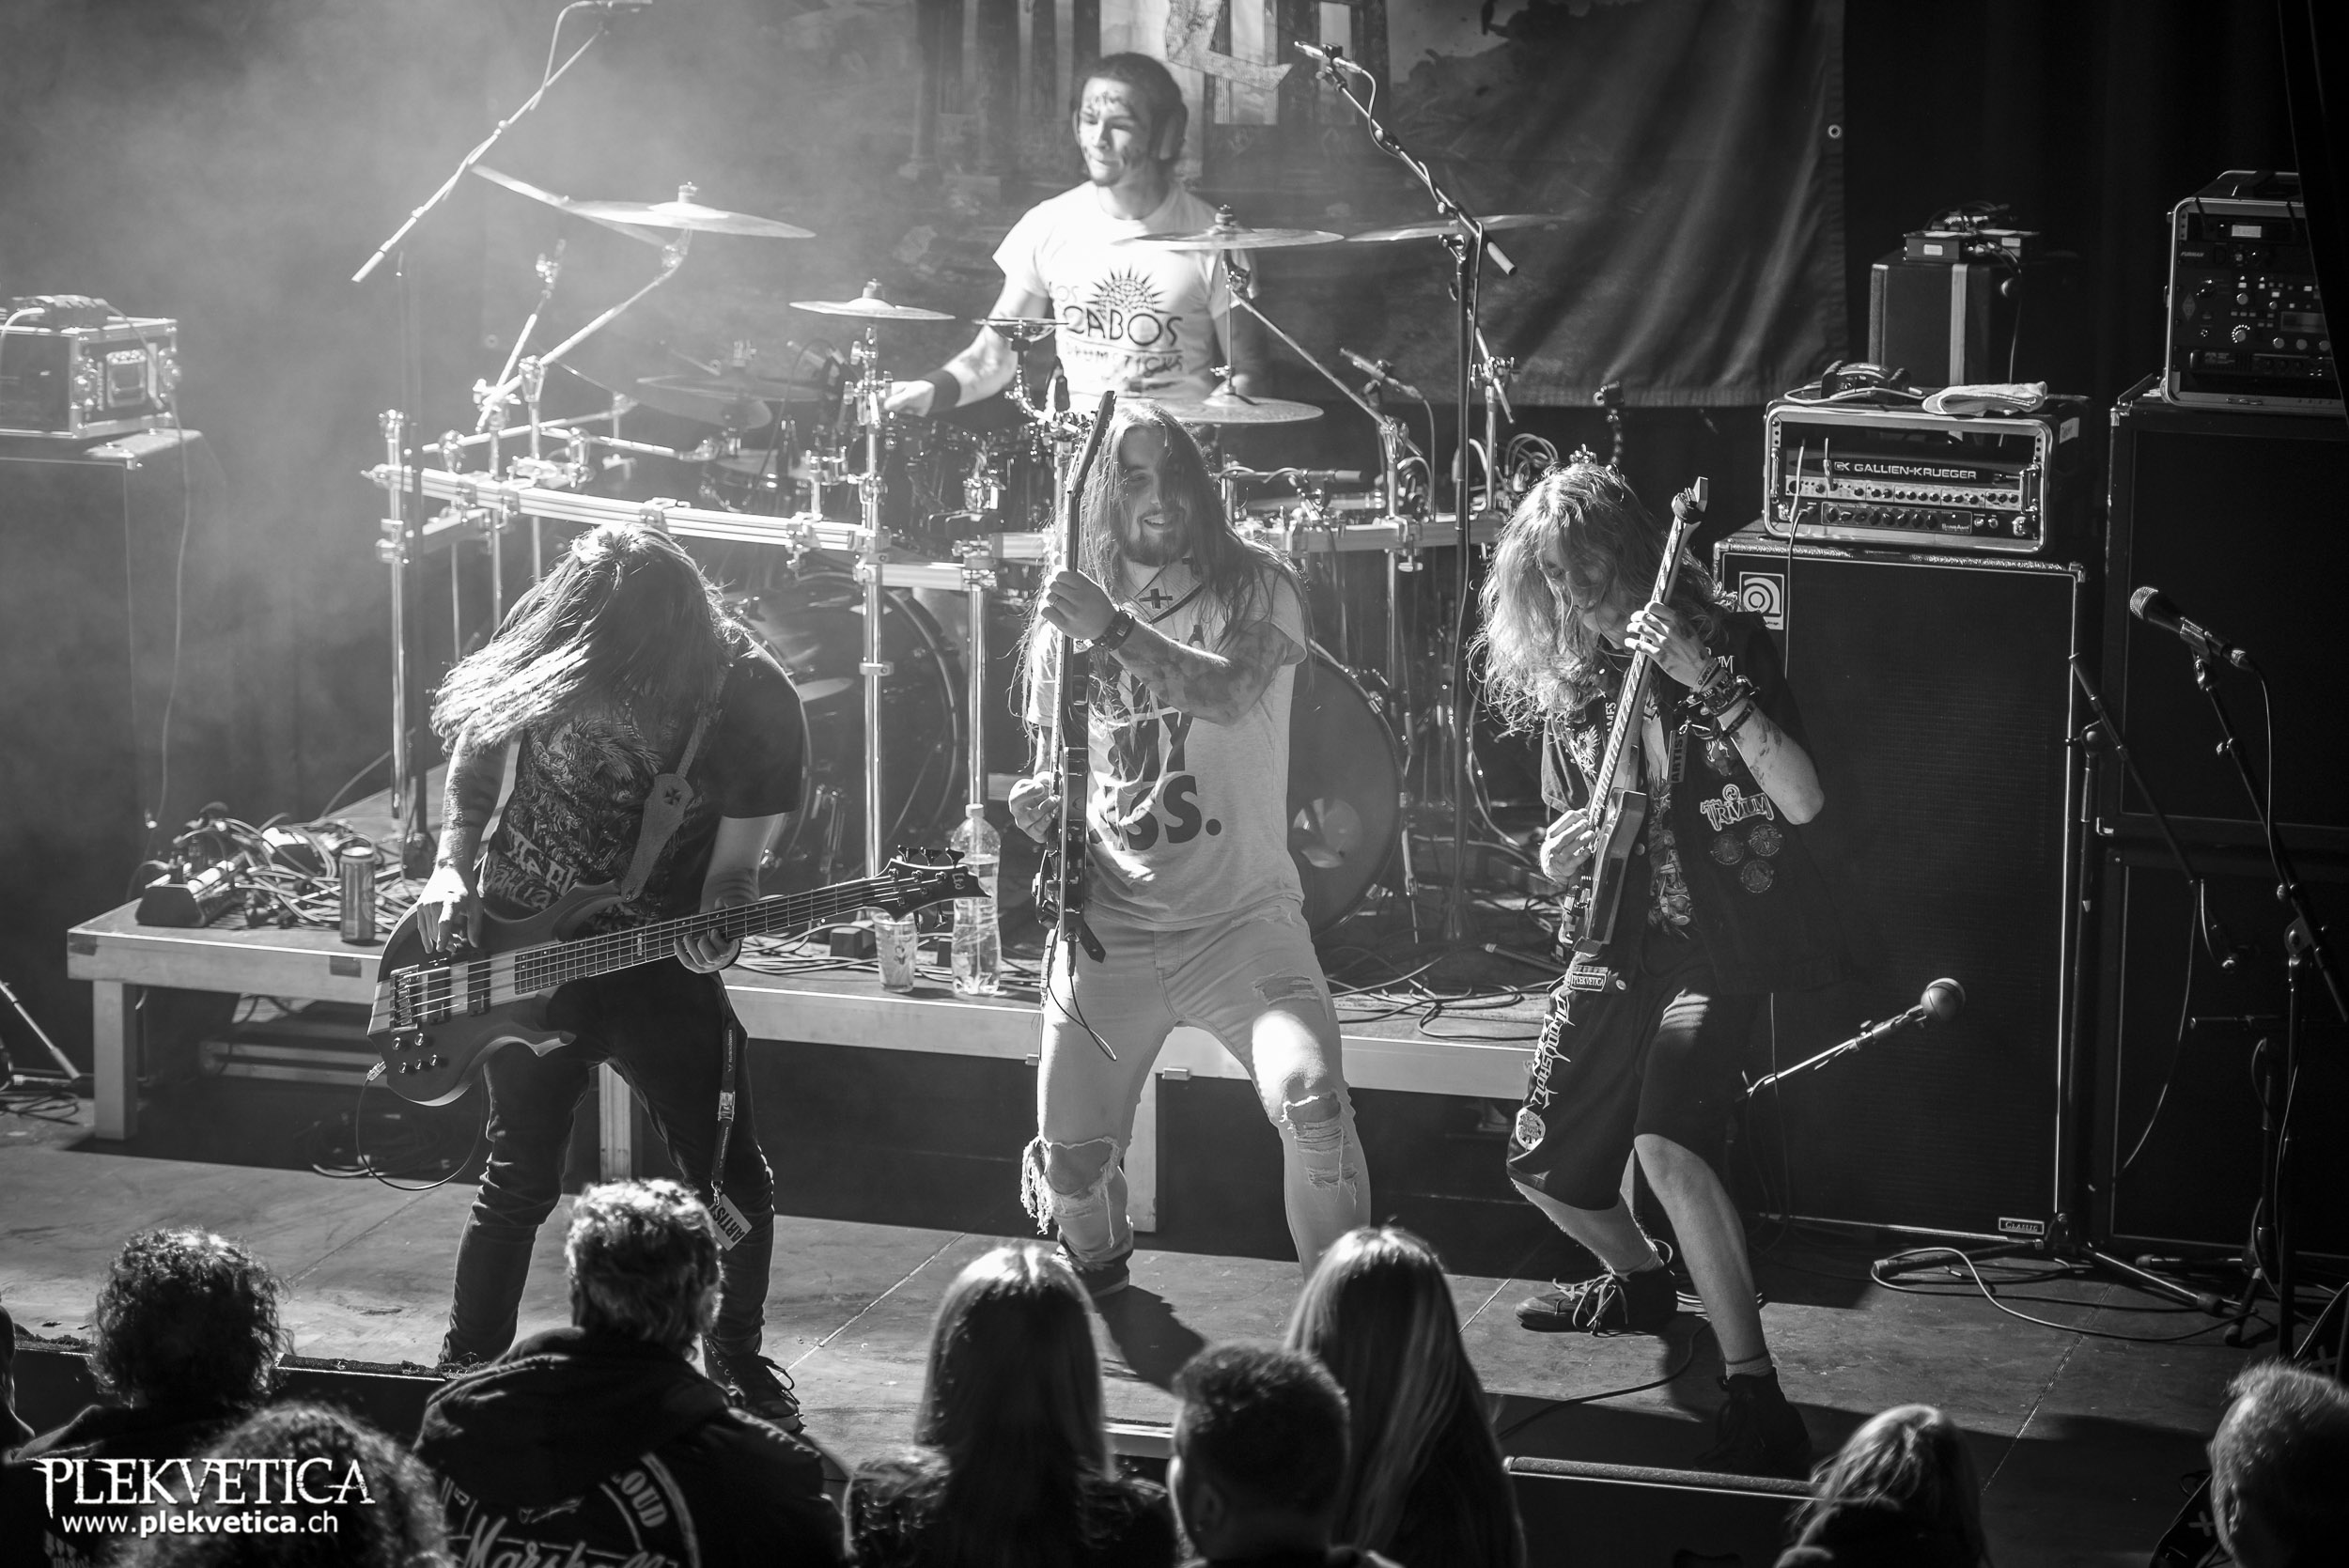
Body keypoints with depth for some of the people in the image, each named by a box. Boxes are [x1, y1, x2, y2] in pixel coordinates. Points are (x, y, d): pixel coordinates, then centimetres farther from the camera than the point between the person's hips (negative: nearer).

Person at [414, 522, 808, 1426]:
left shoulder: (752, 704, -19)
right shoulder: (548, 632, -14)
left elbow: (734, 864, -9)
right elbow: (479, 743, 5)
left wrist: (714, 931, -30)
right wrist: (452, 865, -6)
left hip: (657, 960, -1)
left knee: (733, 1186, 0)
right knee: (521, 1180, 7)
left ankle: (737, 1359, 26)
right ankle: (467, 1369, 26)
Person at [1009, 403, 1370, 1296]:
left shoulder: (1252, 589, -3)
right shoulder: (1063, 618, 7)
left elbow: (1231, 694, -24)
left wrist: (1115, 630, -34)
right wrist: (1040, 804, -4)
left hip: (1240, 917, -3)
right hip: (1106, 926, 3)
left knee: (1311, 1100, -28)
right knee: (1071, 1163, 2)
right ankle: (1097, 1257, 39)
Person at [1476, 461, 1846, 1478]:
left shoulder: (1730, 644, -11)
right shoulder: (1568, 682, 7)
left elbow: (1802, 802, -23)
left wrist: (1708, 682, -31)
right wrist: (1560, 852, -5)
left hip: (1722, 945, -7)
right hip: (1623, 946, 7)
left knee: (1667, 1145, -29)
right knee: (1542, 1167, 12)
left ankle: (1759, 1409, -27)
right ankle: (1641, 1282, 46)